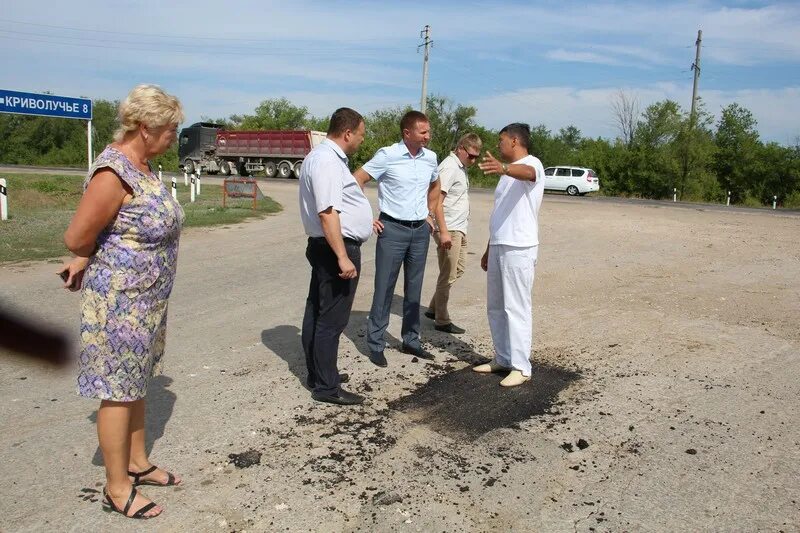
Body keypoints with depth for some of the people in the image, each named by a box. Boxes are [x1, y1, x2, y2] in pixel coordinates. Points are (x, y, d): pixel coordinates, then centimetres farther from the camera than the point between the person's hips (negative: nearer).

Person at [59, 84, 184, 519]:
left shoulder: (143, 165, 7)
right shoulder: (113, 173, -22)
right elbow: (76, 238, -18)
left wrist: (88, 259, 0)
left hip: (146, 299, 9)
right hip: (120, 301, -9)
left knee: (136, 383, 19)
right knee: (118, 392, 4)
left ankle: (137, 463, 36)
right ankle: (117, 488, 18)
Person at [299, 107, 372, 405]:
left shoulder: (325, 157, 16)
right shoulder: (328, 161, -18)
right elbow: (327, 213, -26)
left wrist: (365, 218, 41)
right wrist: (343, 257, -27)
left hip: (324, 247, 11)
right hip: (338, 247, -11)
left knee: (317, 312, 17)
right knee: (331, 318, -4)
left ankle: (319, 374, 31)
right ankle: (326, 387, 5)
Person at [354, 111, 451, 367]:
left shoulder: (431, 158, 4)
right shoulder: (387, 155, -11)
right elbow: (356, 181, -9)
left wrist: (432, 215, 18)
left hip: (421, 231, 5)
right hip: (392, 229, -5)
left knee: (414, 289, 13)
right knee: (384, 288, 0)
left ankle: (411, 341, 25)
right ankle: (376, 344, 10)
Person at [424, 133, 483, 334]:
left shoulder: (461, 167, 15)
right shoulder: (450, 167, -15)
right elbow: (437, 198, -23)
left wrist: (461, 227, 20)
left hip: (459, 228, 10)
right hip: (449, 229, -10)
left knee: (459, 268, 18)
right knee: (447, 276, -2)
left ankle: (433, 308, 27)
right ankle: (442, 321, 9)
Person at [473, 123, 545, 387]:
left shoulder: (532, 163, -7)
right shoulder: (509, 174, 22)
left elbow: (526, 173, -34)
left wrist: (503, 168, -55)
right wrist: (489, 249, 23)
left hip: (519, 248, -9)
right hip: (498, 246, 9)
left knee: (517, 308, -5)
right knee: (496, 306, 13)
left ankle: (521, 367, 3)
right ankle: (503, 359, 25)